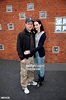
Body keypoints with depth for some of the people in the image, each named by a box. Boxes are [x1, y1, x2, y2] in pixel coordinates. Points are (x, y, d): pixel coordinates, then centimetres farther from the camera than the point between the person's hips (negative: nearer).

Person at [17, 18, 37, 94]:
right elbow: (18, 47, -17)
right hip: (25, 57, -6)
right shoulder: (21, 34, -15)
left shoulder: (32, 34, 3)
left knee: (31, 70, 21)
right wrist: (22, 58, -19)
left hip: (31, 56, 6)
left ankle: (30, 81, 43)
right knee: (24, 72, 6)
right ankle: (24, 86, 22)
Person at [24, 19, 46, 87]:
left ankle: (41, 81, 28)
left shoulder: (43, 34, -16)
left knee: (41, 67, 9)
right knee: (37, 66, 18)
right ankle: (40, 78, 39)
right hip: (35, 52, 6)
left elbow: (40, 46, -22)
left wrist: (30, 51, -27)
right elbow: (34, 44, 6)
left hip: (40, 53, -6)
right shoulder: (35, 34, 1)